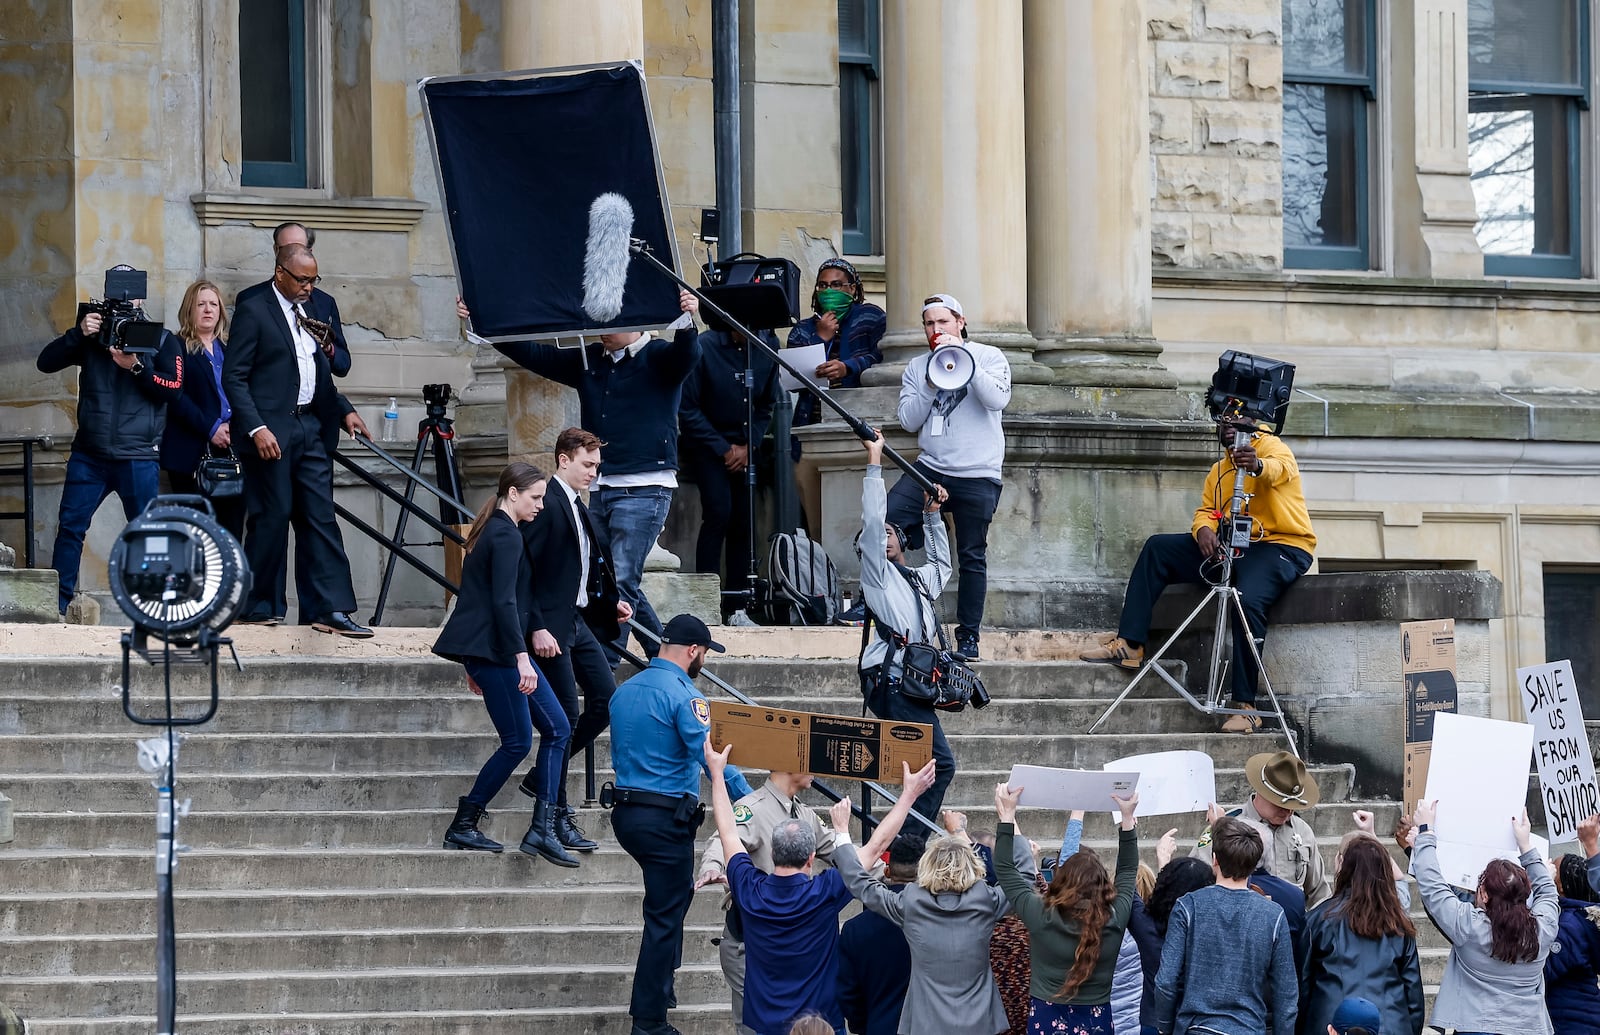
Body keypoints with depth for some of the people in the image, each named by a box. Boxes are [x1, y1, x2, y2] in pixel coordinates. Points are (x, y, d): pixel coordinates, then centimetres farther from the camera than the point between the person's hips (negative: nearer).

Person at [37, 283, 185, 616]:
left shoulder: (162, 340, 6)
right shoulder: (92, 336, 10)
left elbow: (173, 387, -6)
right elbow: (46, 362, 0)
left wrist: (136, 367, -20)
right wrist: (79, 333, -13)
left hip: (138, 458, -2)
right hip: (89, 454, 2)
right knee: (69, 526, -4)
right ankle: (57, 604, 1)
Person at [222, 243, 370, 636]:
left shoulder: (316, 309, 16)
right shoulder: (253, 311, -5)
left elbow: (342, 368, 23)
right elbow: (234, 376, -9)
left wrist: (331, 352, 1)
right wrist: (256, 429, -16)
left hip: (308, 427, 6)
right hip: (269, 431, -6)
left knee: (321, 518, 0)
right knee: (272, 516, -3)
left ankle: (333, 610, -3)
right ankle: (258, 605, 8)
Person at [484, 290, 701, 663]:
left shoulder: (658, 358, -3)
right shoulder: (588, 361, 14)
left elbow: (687, 355, -24)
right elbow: (531, 354, 12)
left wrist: (686, 324, -45)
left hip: (644, 489, -7)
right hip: (599, 489, 7)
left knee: (620, 580, -11)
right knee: (612, 581, 11)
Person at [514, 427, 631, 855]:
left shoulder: (578, 509, 16)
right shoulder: (545, 504, -14)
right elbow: (525, 571, -19)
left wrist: (611, 604, 9)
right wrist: (537, 628, -24)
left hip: (578, 620, 9)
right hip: (551, 625, -9)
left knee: (607, 702, 7)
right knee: (566, 715, -7)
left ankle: (542, 778, 20)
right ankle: (558, 815, 0)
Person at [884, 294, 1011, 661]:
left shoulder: (988, 357, 2)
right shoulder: (916, 368, 11)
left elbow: (997, 399, -15)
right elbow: (908, 420, 2)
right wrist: (931, 383, -10)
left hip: (977, 476, -3)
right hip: (931, 467, 3)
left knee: (972, 557, 2)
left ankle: (968, 637, 9)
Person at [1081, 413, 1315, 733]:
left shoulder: (1269, 445, -2)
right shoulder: (1219, 470, 23)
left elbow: (1281, 467, -26)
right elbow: (1206, 510, 12)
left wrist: (1258, 465, -51)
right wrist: (1203, 529, -14)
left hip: (1282, 546, -8)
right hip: (1232, 547, 8)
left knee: (1248, 598, -36)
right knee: (1158, 547, -2)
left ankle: (1245, 706, -33)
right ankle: (1129, 644, -9)